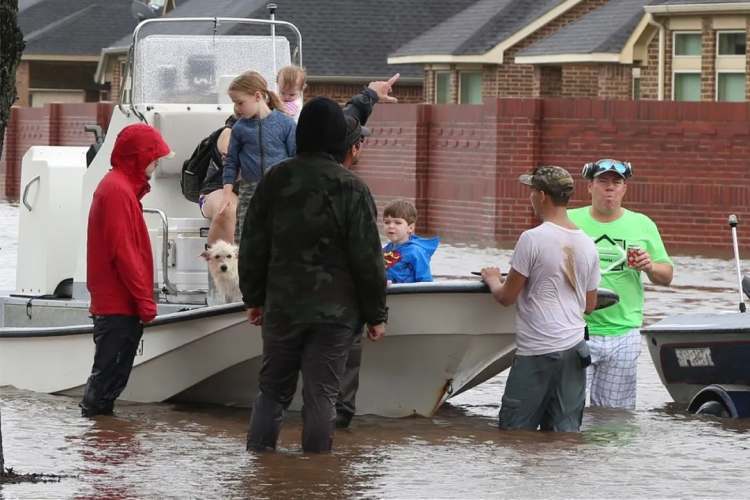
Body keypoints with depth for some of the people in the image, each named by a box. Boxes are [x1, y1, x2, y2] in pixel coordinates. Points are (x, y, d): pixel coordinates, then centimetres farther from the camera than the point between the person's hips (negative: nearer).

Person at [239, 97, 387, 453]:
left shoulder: (275, 180, 1)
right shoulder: (351, 189, -10)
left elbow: (253, 246, 8)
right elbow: (367, 258, -8)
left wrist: (254, 297, 18)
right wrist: (376, 314, -1)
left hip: (282, 307, 3)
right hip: (334, 312, -3)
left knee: (272, 390, 12)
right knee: (321, 394, 1)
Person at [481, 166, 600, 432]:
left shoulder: (532, 239, -11)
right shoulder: (587, 244, 8)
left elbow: (506, 297, -7)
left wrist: (492, 279, 14)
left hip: (537, 352, -6)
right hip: (575, 349, 6)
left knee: (514, 434, -1)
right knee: (565, 433, 7)